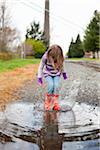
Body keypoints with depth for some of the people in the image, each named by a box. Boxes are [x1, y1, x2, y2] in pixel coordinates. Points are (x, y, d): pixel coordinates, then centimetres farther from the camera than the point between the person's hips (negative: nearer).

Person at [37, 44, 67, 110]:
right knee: (51, 85, -24)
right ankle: (47, 101, -2)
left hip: (56, 74, 2)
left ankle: (55, 102, -6)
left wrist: (64, 73, 12)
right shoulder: (45, 57, -28)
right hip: (48, 73, -2)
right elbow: (41, 67, -13)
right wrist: (39, 77, -14)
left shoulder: (60, 57, -20)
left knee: (56, 85, -20)